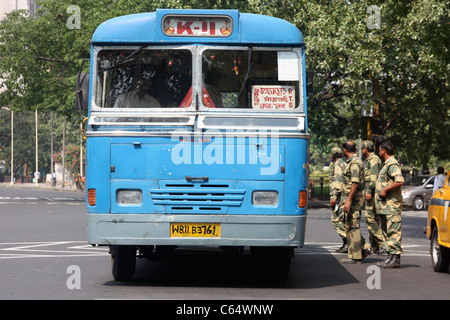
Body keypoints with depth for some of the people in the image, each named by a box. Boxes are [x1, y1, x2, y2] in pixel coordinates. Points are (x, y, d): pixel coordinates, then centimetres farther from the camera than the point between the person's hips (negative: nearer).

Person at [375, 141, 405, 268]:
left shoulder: (392, 164, -13)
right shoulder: (387, 164, 21)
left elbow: (400, 181, -25)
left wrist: (385, 190, -20)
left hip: (391, 205, -11)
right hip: (384, 205, 11)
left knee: (393, 232, -10)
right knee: (387, 232, 13)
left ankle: (395, 259, -11)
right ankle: (390, 257, 17)